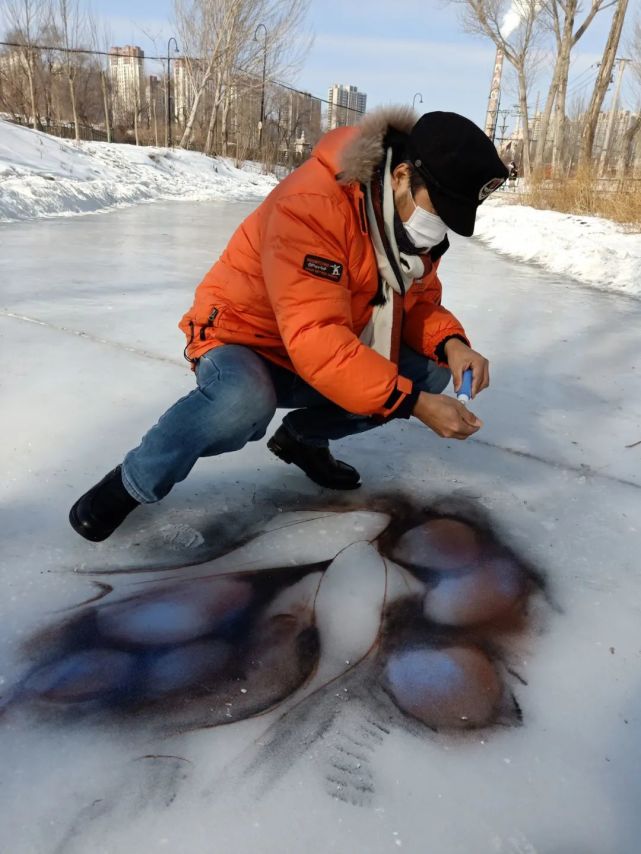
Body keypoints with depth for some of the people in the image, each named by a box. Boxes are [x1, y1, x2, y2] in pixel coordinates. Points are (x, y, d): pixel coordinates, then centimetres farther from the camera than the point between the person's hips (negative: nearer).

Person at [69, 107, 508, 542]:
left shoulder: (413, 219, -4)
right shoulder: (310, 205, -30)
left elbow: (418, 304, 5)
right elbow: (316, 339, -37)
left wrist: (451, 342, -18)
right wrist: (413, 403, -37)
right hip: (244, 341, -7)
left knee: (429, 371, -8)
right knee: (243, 402, -40)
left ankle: (303, 436, 11)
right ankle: (135, 484, -9)